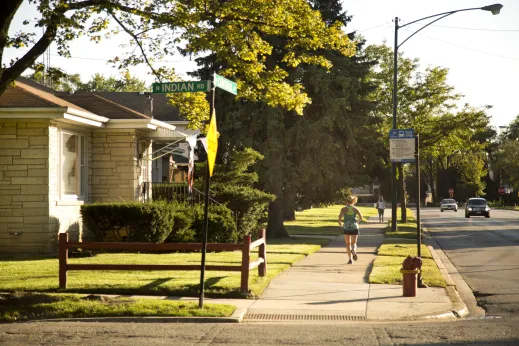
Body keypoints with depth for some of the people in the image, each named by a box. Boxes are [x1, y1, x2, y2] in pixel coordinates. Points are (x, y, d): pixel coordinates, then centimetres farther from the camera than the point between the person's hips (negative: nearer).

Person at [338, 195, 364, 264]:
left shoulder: (344, 209, -2)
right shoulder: (355, 209, 2)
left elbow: (340, 216, -16)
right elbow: (361, 217, -8)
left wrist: (340, 222, 4)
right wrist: (357, 221, 13)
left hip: (346, 227, -1)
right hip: (354, 227, 1)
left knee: (348, 244, 12)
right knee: (353, 243, 10)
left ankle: (350, 259, 4)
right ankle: (354, 251, -26)